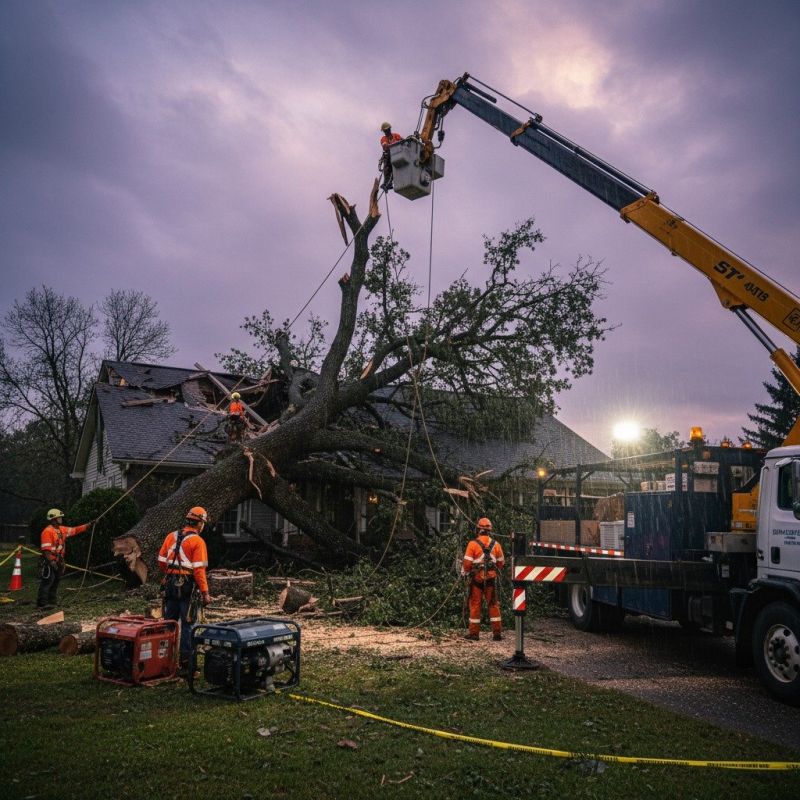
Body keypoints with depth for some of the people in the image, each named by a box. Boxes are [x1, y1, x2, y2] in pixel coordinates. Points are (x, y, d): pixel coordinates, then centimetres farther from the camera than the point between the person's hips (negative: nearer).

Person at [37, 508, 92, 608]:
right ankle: (42, 603, -4)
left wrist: (88, 525, 13)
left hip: (58, 562, 9)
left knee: (56, 582, 14)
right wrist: (51, 561, -25)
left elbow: (75, 530, 19)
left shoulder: (61, 529, 12)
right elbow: (46, 548, -20)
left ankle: (52, 601, 22)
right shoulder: (47, 531, -15)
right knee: (47, 583, -7)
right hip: (49, 562, -9)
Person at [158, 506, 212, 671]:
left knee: (169, 620, 16)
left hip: (171, 583, 6)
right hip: (187, 585, -6)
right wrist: (205, 593, -15)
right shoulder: (197, 541, -12)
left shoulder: (171, 536, 7)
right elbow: (199, 569, -17)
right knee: (187, 623, 2)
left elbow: (161, 560, 10)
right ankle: (186, 659, 4)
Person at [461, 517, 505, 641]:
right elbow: (501, 562, 11)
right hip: (491, 579, 3)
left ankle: (474, 633, 8)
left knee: (475, 605, 5)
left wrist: (464, 573, 8)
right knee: (493, 605, 10)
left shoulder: (473, 544, -10)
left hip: (476, 578, -3)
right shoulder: (496, 544, 1)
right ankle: (497, 633, 9)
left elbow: (467, 563, -10)